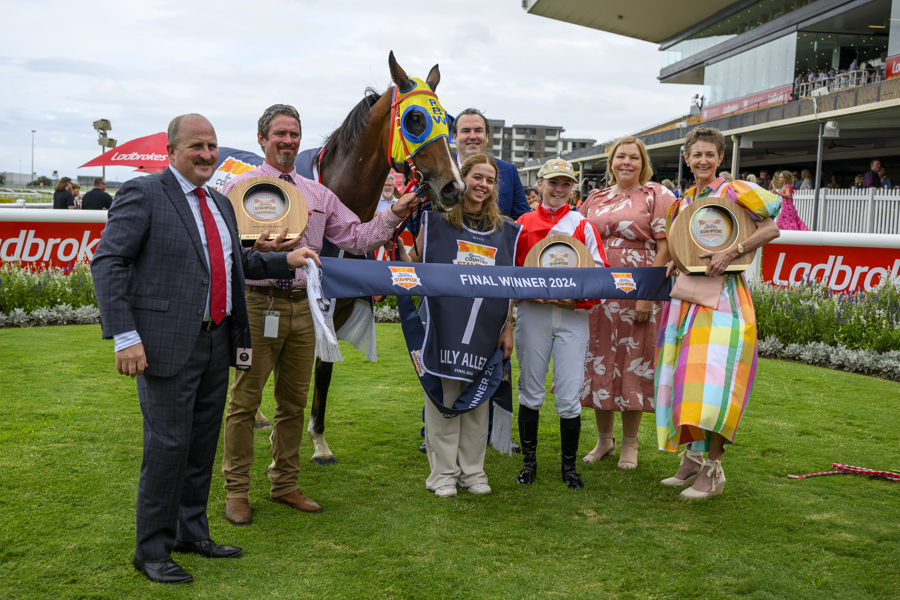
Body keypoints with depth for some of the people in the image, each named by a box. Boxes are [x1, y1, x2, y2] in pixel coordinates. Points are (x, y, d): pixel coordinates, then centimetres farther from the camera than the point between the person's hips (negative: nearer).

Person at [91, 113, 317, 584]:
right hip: (168, 345, -7)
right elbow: (108, 262, -13)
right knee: (168, 444, -4)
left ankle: (191, 532, 30)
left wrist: (286, 261, 14)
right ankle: (152, 550, 11)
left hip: (216, 340, 7)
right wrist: (125, 336, -21)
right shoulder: (143, 194, -7)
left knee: (204, 442, 15)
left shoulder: (220, 204, 16)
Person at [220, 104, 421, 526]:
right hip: (258, 302, -5)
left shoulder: (318, 195, 14)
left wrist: (394, 216, -2)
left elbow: (357, 238, 10)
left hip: (302, 305, 5)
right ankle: (236, 492, 11)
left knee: (294, 400, 13)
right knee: (244, 400, 0)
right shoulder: (240, 187, -1)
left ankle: (285, 485, 26)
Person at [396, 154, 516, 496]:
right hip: (444, 325, -3)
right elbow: (416, 266, 3)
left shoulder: (504, 230, 10)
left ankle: (472, 470, 21)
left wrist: (508, 328, 5)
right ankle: (443, 472, 14)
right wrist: (399, 246, -15)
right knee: (443, 396, 2)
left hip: (484, 328, 3)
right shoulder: (437, 221, 1)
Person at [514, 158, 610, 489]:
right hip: (533, 313, 1)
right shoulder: (523, 223, 8)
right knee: (530, 391, 6)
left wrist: (578, 300, -13)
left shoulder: (584, 226, 6)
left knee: (569, 396, -1)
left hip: (573, 316, 0)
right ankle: (529, 460, 21)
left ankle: (569, 465, 14)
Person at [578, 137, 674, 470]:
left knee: (633, 367, 2)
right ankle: (603, 439, 24)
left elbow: (665, 247, -8)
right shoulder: (596, 200, 14)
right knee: (598, 364, 8)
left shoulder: (657, 196, -1)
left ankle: (630, 443, 17)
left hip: (637, 295, -4)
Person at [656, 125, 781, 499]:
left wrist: (730, 253, -18)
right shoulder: (681, 203, 16)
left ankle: (712, 471, -8)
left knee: (712, 378, -14)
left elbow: (771, 229, -8)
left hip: (722, 296, -6)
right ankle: (692, 459, 15)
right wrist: (675, 263, 4)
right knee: (687, 376, 5)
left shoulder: (734, 192, -1)